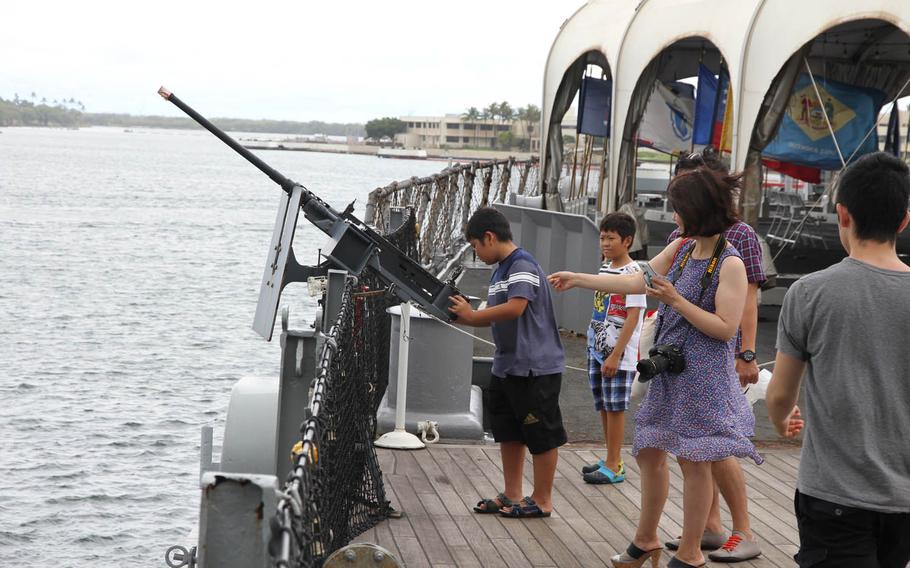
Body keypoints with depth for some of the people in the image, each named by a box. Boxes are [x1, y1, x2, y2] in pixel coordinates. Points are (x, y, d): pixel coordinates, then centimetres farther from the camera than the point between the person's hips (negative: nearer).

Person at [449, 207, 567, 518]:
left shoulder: (523, 265, -16)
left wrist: (472, 315, -20)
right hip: (507, 367, 10)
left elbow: (515, 308, -28)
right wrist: (463, 315, 2)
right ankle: (512, 495, 25)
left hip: (535, 367, -10)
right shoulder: (500, 270, 14)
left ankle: (542, 501, 9)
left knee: (541, 435, 1)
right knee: (509, 433, 16)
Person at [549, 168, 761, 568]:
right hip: (668, 370, 8)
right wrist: (578, 279, 16)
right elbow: (637, 281, 14)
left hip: (702, 375, -8)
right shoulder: (681, 248, 7)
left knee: (694, 460, 0)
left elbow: (725, 328, -19)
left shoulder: (730, 264, -16)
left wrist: (675, 300, -20)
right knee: (649, 451, 14)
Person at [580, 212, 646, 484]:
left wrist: (615, 355, -19)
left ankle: (613, 467, 3)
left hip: (618, 353, -8)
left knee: (615, 408, -3)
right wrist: (594, 347, 16)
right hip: (597, 349, 8)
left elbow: (633, 317, -17)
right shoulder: (605, 268, 12)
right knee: (603, 407, 13)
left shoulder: (633, 273, -13)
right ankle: (612, 460, 23)